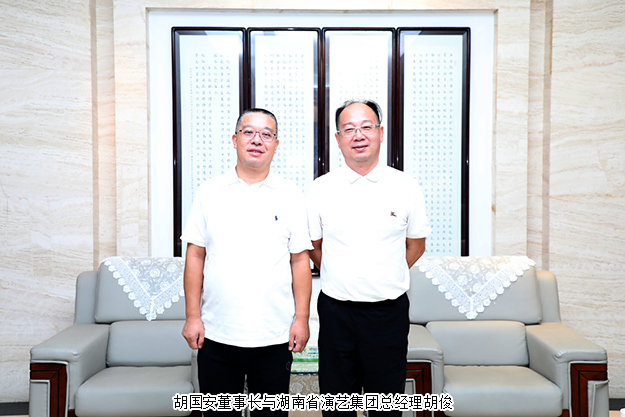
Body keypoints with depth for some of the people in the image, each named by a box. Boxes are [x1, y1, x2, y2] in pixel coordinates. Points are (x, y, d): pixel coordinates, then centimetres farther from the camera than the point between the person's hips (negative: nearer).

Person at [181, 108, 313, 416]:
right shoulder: (209, 192, 3)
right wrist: (192, 316, -1)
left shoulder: (291, 196, 1)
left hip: (274, 336, 0)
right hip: (216, 334, 1)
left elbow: (300, 260, 1)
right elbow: (195, 256, 3)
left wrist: (302, 318, -3)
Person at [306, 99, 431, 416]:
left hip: (389, 310, 0)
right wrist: (342, 278, 10)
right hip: (336, 310, 0)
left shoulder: (406, 188, -1)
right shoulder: (320, 190, -1)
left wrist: (385, 279, 8)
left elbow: (416, 245, 11)